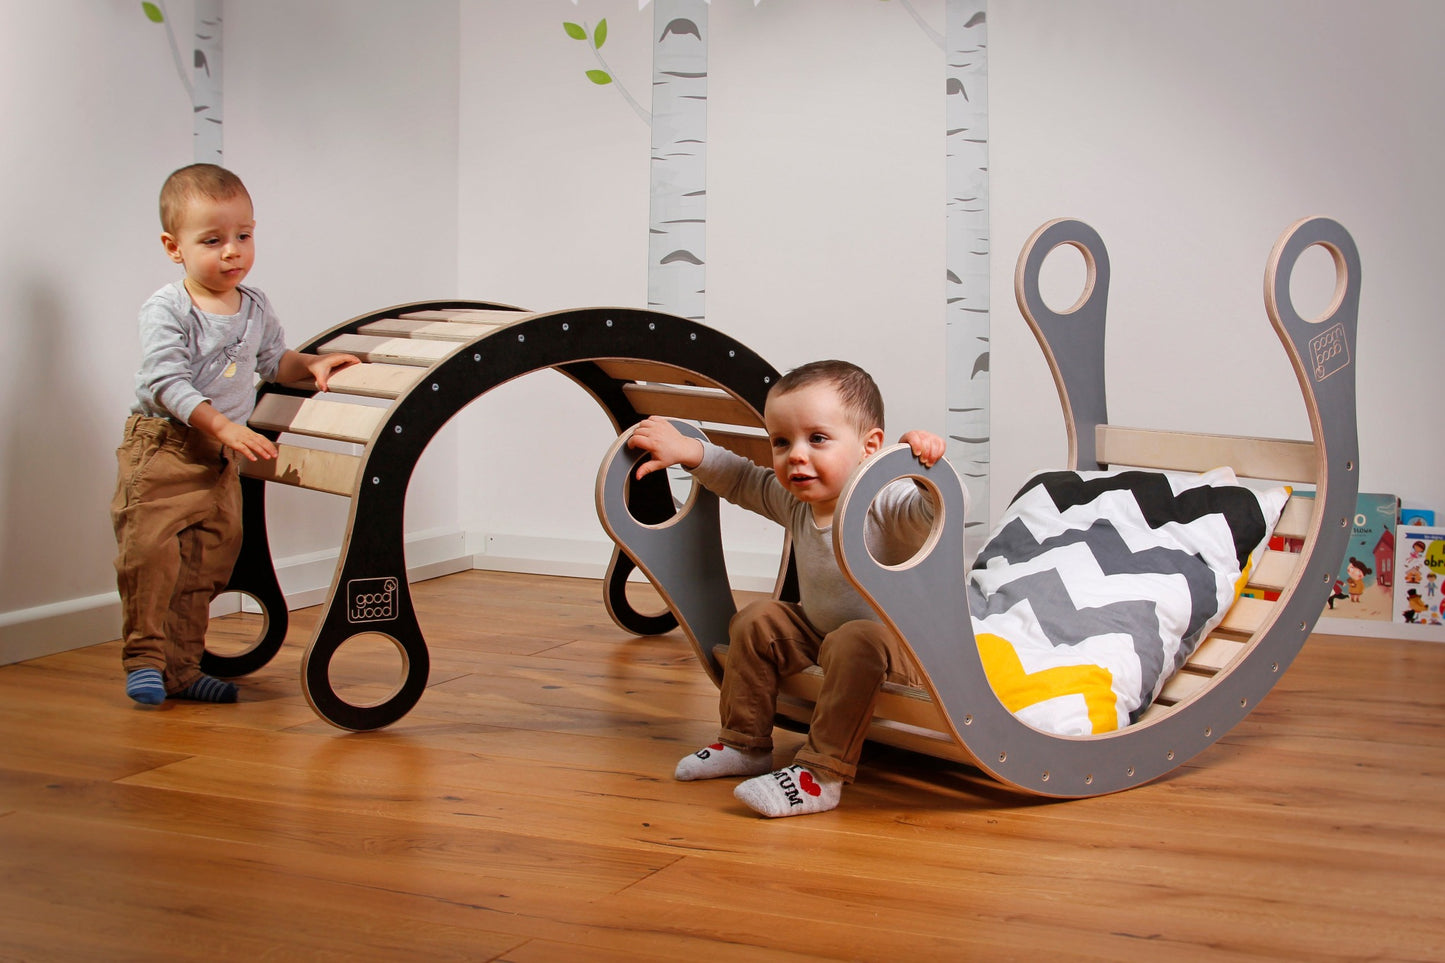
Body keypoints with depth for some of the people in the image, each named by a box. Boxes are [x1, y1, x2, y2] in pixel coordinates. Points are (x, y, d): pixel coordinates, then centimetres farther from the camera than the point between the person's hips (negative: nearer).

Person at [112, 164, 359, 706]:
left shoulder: (254, 307, 8)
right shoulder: (166, 311, -12)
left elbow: (273, 360, 23)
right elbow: (167, 383, -21)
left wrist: (310, 365, 3)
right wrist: (225, 426, -29)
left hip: (222, 459, 6)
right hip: (162, 449, -6)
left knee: (208, 563, 6)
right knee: (151, 552, -10)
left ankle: (182, 667, 15)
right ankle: (145, 658, 6)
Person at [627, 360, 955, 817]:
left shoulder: (885, 504, -25)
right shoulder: (795, 503, -1)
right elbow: (743, 479, 17)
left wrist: (930, 464, -60)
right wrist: (687, 450, 11)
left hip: (903, 647, -9)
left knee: (856, 644, -37)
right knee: (757, 620, 7)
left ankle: (821, 774, -34)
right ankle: (745, 745, 18)